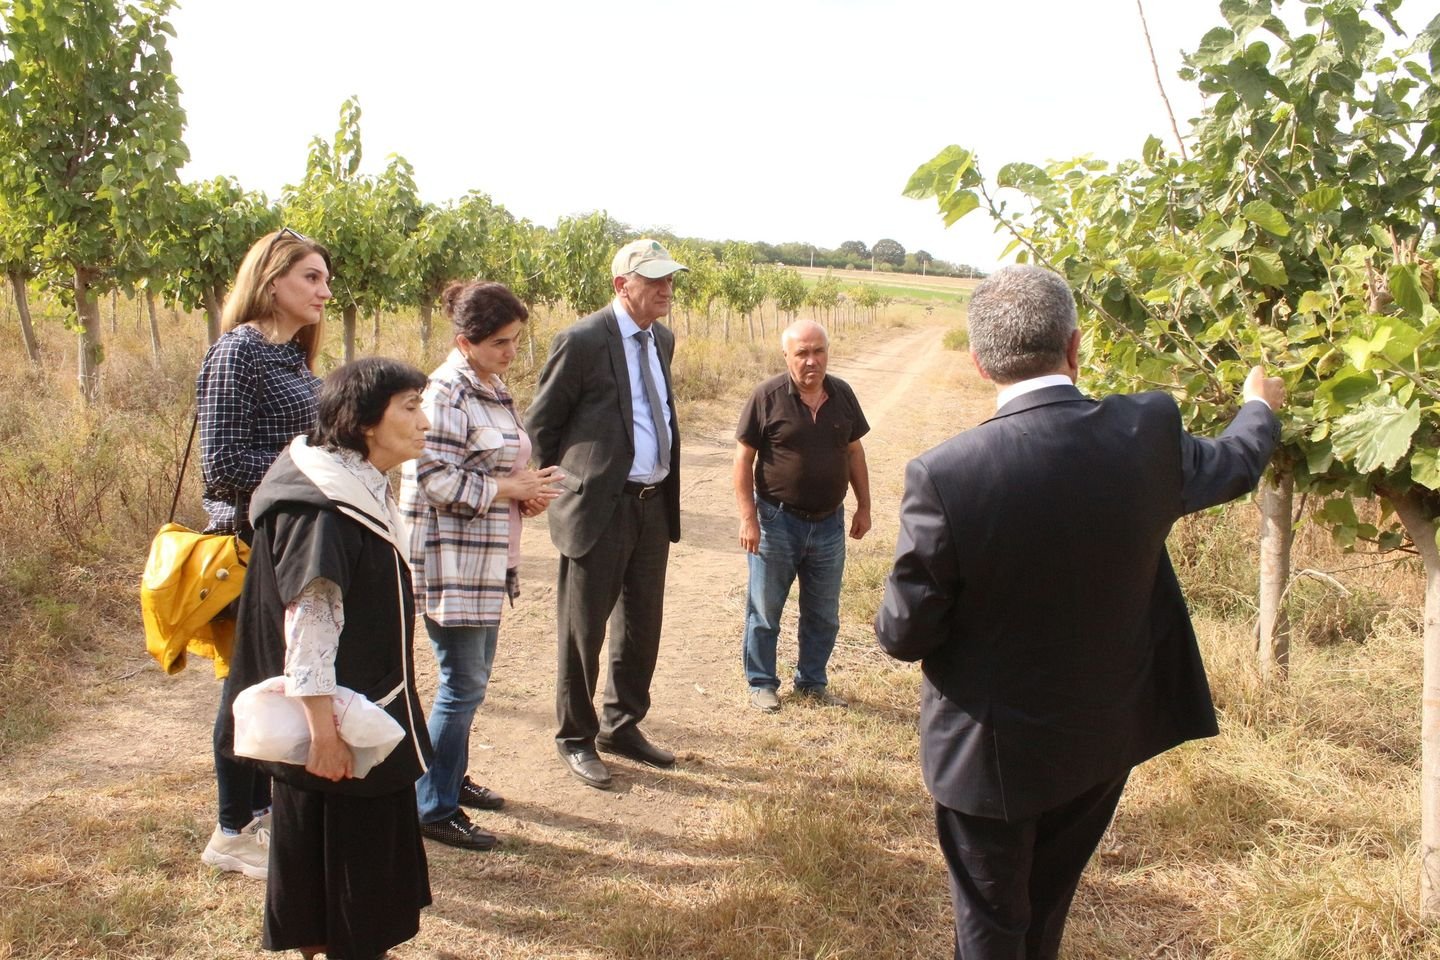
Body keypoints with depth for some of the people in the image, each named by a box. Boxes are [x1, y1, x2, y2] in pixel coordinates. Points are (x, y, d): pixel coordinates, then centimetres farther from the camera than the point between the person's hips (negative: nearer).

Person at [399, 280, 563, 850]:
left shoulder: (494, 390, 12)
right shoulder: (446, 393, -16)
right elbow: (435, 479, -23)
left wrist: (526, 488, 4)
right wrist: (510, 490, -17)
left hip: (487, 561, 9)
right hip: (451, 561, -9)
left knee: (473, 678, 18)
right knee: (463, 684, -3)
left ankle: (452, 777, 34)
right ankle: (433, 808, 9)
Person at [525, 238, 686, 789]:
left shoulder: (662, 340, 10)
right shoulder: (583, 341, -12)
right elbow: (539, 424, -5)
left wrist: (665, 486, 17)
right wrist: (560, 489, 1)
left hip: (654, 504, 7)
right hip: (599, 507, -7)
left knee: (642, 625, 16)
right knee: (584, 628, 6)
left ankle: (622, 726, 33)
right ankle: (576, 739, 22)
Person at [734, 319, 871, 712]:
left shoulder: (842, 395, 1)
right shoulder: (768, 396, -12)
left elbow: (854, 452, 11)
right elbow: (744, 458, -10)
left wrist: (863, 507, 10)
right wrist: (748, 518, -14)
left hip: (829, 522, 4)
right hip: (777, 521, -4)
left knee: (823, 614, 15)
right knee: (765, 610, 9)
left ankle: (813, 682, 31)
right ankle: (761, 683, 25)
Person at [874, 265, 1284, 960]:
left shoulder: (945, 475, -29)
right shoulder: (1148, 432, -16)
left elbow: (904, 634, -19)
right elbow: (1231, 468, 8)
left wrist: (894, 625, 6)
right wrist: (1259, 407, 31)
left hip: (994, 751, -4)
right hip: (1107, 737, 4)